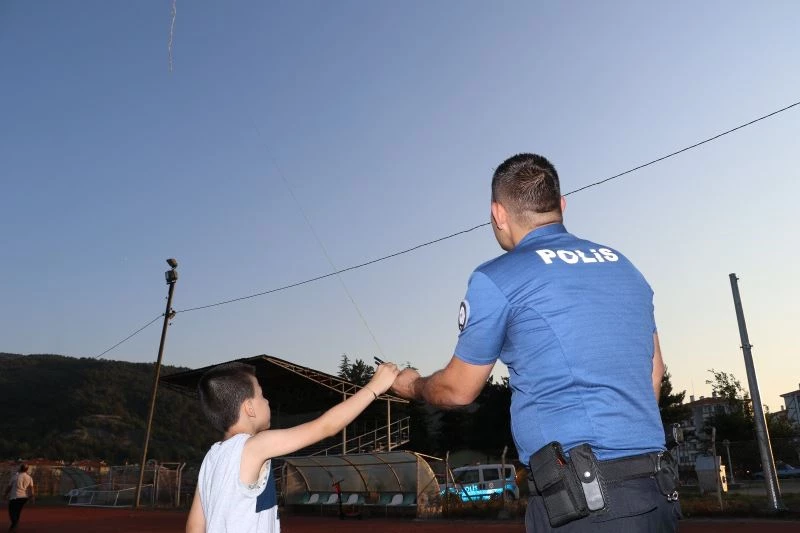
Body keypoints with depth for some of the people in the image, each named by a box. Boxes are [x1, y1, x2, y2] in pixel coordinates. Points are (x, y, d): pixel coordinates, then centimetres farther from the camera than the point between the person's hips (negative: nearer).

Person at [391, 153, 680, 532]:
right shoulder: (623, 266, 12)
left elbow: (458, 390, 5)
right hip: (655, 488, 8)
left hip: (583, 498, -8)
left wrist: (413, 386, 27)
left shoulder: (497, 280, -7)